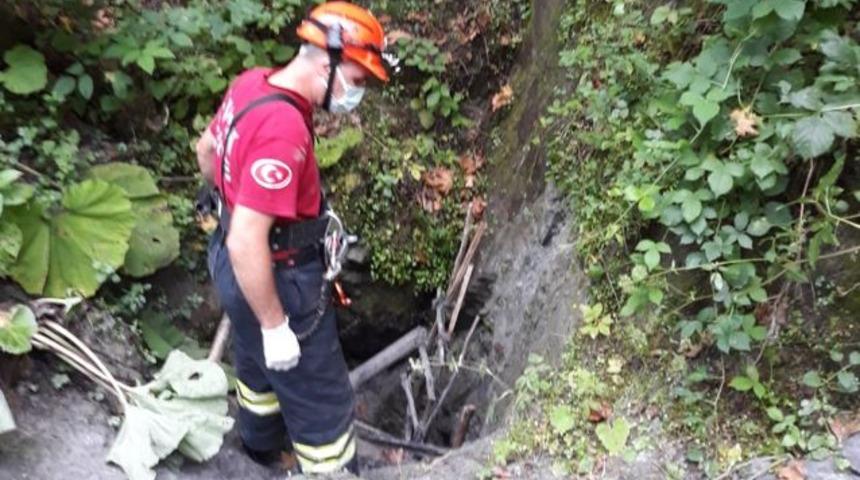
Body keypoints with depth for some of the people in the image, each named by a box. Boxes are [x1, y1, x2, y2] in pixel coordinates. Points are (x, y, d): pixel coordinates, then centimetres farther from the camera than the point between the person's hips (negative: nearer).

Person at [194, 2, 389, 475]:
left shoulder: (252, 83, -4)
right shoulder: (283, 129, -33)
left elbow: (206, 150, 13)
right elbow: (247, 243, -33)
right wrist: (275, 325, -23)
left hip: (235, 261, 10)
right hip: (275, 278, -10)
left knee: (258, 361, 33)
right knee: (322, 398, 9)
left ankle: (261, 444, 59)